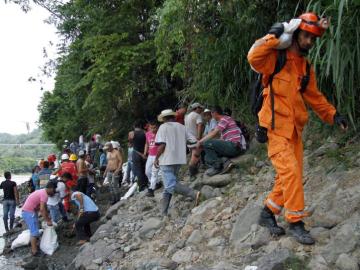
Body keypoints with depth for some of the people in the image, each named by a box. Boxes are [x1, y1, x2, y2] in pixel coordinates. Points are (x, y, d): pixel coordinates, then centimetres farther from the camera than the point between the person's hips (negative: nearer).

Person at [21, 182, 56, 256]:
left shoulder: (42, 192, 13)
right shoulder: (44, 195, -18)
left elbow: (44, 207, 20)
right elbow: (42, 209, -24)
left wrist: (48, 217, 20)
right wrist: (47, 221, -17)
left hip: (27, 211, 10)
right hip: (29, 212, -10)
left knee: (34, 230, 20)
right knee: (34, 232, -7)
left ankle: (34, 246, 30)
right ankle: (34, 250, -4)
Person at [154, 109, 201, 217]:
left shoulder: (163, 127, -3)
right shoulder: (181, 127, 11)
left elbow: (162, 144, -13)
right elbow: (193, 140, 4)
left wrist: (156, 158, -3)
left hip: (167, 160, -7)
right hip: (179, 160, 7)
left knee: (171, 185, -13)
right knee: (168, 186, 13)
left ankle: (194, 194, -30)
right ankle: (164, 213, 15)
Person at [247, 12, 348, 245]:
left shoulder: (306, 67, 15)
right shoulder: (275, 58, -7)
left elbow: (314, 96, 20)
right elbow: (254, 57, -27)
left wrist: (333, 114, 10)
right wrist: (273, 36, -22)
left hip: (295, 130, 8)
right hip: (275, 128, -8)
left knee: (293, 175, 8)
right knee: (290, 171, -16)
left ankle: (268, 213, 23)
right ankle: (295, 222, -6)